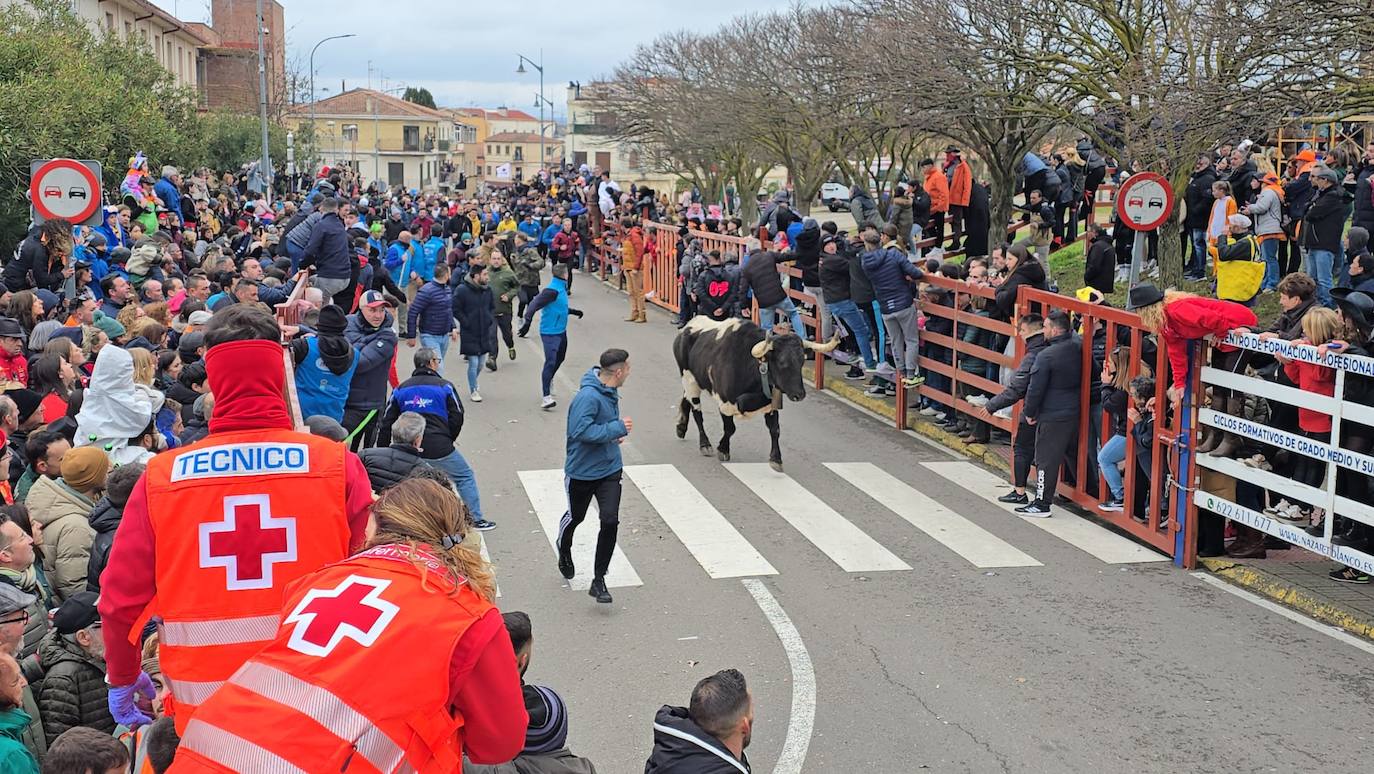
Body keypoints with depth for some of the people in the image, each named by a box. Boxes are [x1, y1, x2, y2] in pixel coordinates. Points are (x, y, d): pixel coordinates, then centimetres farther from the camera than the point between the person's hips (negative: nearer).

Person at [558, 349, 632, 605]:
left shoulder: (610, 393, 1)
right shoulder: (588, 397, -27)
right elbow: (581, 431, -34)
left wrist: (615, 433, 1)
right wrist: (618, 428, -29)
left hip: (609, 469, 6)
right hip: (582, 472, -6)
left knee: (610, 521, -7)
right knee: (575, 517, 18)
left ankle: (598, 581, 2)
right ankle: (564, 551, 52)